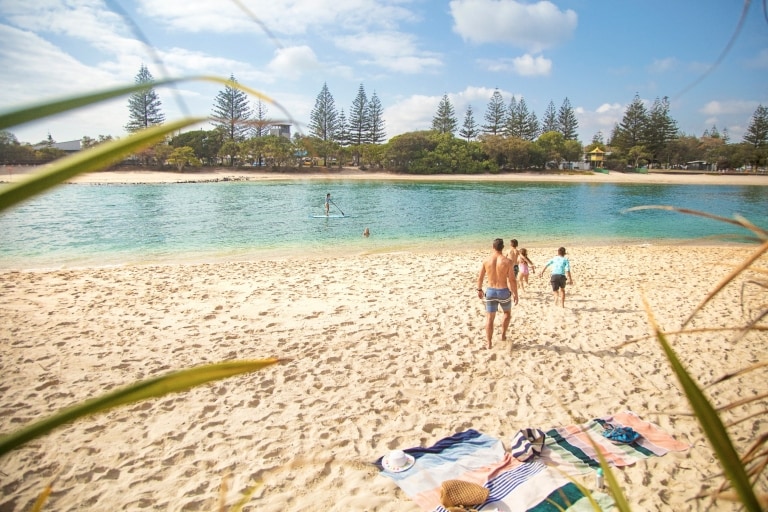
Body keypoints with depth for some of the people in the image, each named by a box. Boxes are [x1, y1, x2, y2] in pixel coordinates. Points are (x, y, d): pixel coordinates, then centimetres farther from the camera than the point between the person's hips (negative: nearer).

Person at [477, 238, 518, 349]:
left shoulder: (486, 260, -4)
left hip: (490, 291, 1)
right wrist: (515, 294, 1)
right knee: (507, 313, 27)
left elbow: (480, 278, 2)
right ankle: (503, 335, 29)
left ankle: (489, 343, 7)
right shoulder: (507, 261, -12)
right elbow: (512, 280, -10)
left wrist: (479, 290, 17)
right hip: (504, 292, -1)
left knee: (489, 318, 7)